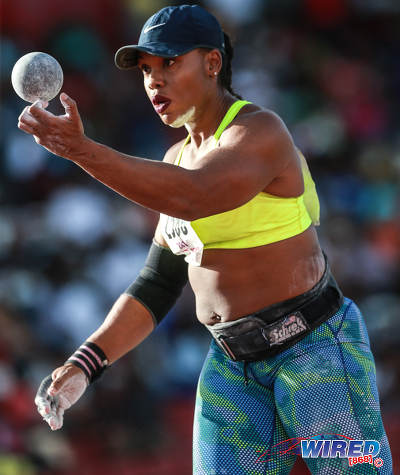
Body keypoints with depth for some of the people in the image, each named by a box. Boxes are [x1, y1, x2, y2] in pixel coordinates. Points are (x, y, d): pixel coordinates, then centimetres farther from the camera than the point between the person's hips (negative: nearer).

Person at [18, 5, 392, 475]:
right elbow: (156, 287, 14)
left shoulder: (260, 131, -13)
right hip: (233, 364, 7)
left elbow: (193, 197, -34)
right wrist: (83, 365, 1)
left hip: (315, 348, -7)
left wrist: (80, 150, -40)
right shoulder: (180, 158, 12)